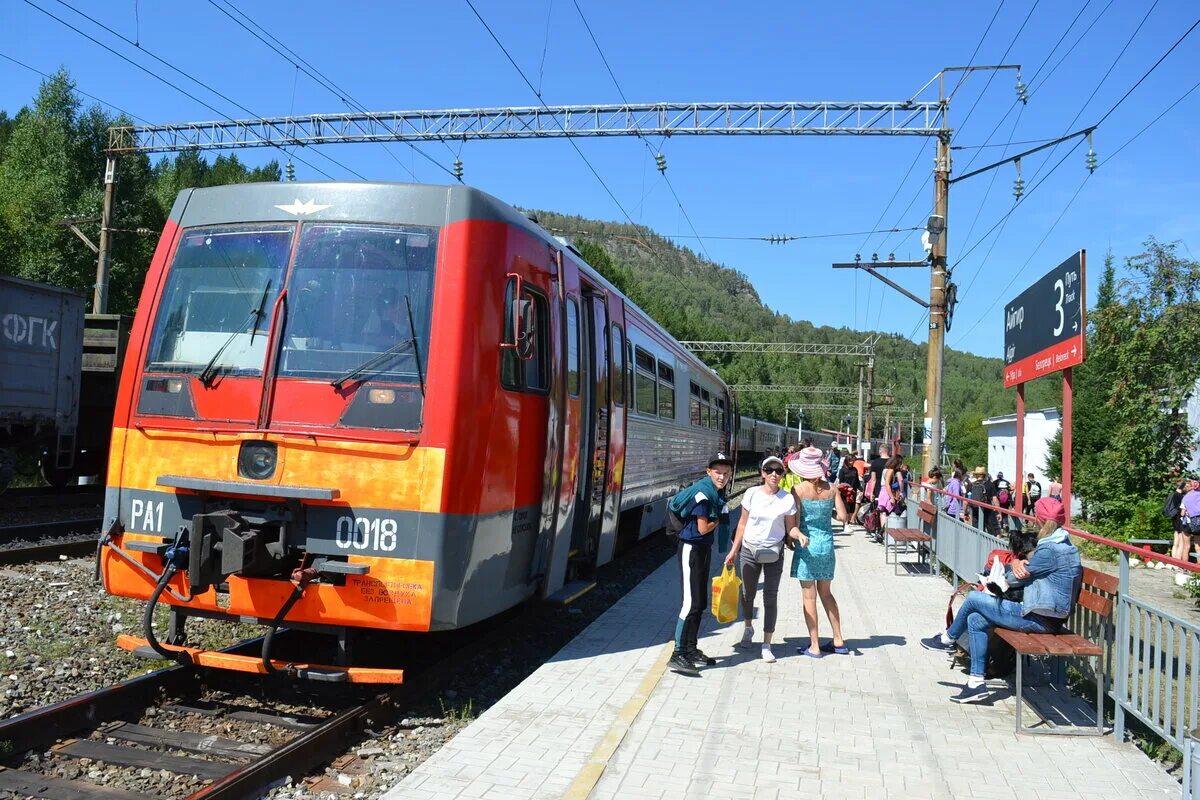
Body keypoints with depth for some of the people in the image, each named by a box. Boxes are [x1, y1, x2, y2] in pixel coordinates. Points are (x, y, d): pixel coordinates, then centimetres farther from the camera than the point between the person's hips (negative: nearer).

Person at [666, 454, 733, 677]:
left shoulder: (717, 493, 8)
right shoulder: (702, 494, -19)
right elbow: (703, 528, -19)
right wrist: (718, 520, -5)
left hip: (704, 549, 9)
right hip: (692, 548, -9)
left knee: (700, 603, 15)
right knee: (691, 603, -11)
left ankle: (690, 650, 25)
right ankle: (678, 656, -7)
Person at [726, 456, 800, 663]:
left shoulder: (787, 499, -7)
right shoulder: (752, 494, -4)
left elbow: (791, 528, 0)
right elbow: (743, 523, 4)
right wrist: (734, 551, 5)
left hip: (773, 553, -1)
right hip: (749, 550, 2)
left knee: (770, 598, 0)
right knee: (748, 594, 13)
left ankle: (767, 645, 8)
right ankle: (748, 629, 41)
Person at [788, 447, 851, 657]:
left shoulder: (798, 490, -12)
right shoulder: (830, 489, -2)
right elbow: (843, 517, -1)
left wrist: (796, 535, -1)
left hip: (807, 546, -4)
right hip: (827, 544, 4)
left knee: (809, 596, 4)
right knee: (826, 593, 19)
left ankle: (814, 646, 8)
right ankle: (838, 641, 23)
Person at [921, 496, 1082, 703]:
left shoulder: (1050, 550, -20)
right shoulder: (1061, 544, 13)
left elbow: (1016, 579, -12)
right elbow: (1029, 570, 17)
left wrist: (1011, 566, 11)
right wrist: (1016, 563, -6)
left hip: (1039, 619, -10)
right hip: (1048, 617, 10)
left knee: (974, 598, -2)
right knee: (975, 620, 7)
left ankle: (947, 639, 23)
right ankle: (977, 683, 8)